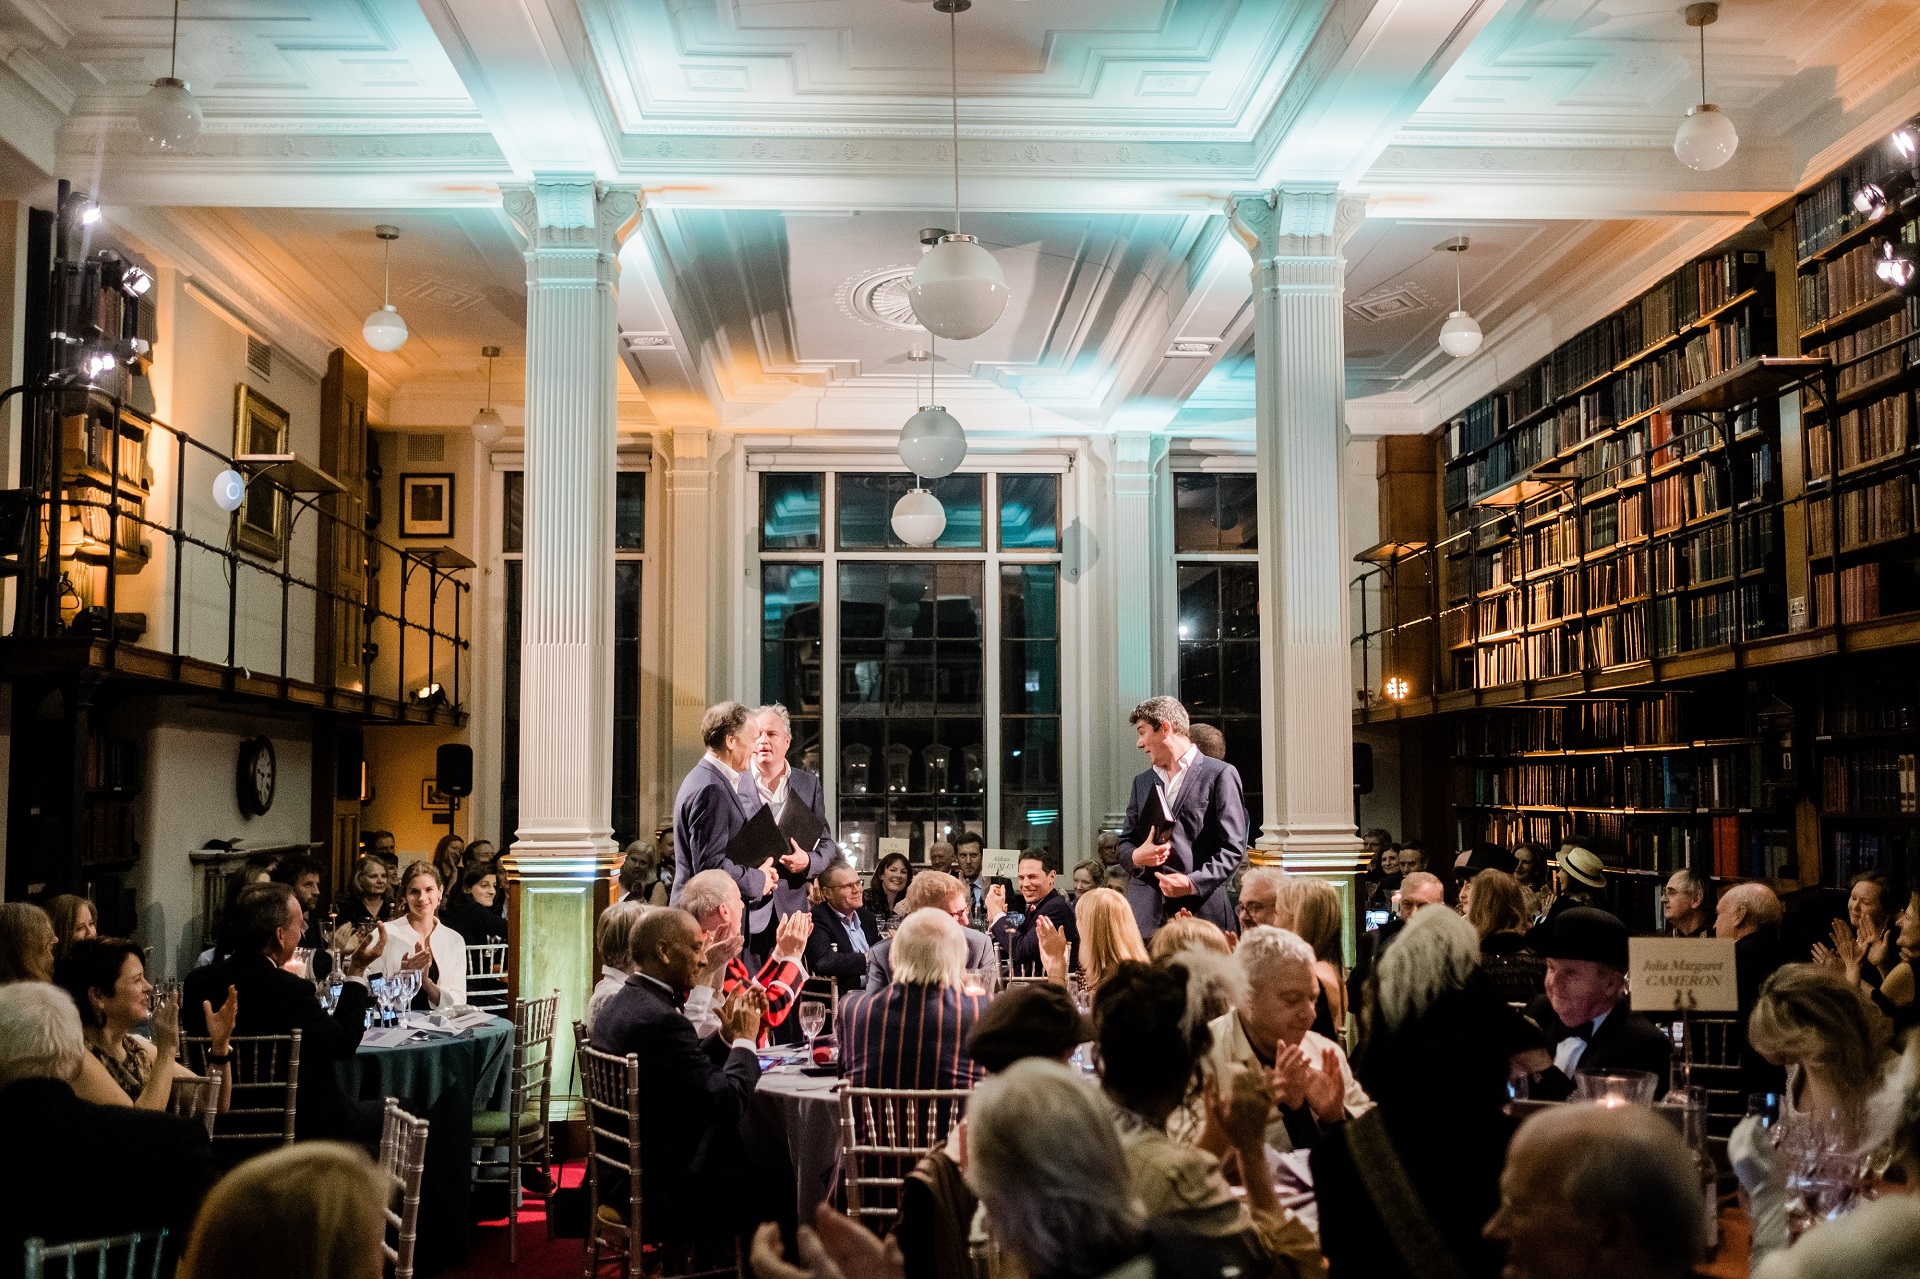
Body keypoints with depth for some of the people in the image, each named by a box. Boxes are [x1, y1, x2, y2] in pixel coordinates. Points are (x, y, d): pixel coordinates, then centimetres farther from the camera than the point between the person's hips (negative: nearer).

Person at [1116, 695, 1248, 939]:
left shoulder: (1221, 775, 2)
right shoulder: (1142, 782, 21)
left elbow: (1233, 847, -3)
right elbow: (1124, 843, 21)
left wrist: (1193, 882, -16)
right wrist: (1136, 856, -3)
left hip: (1201, 909, -4)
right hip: (1146, 912, 4)